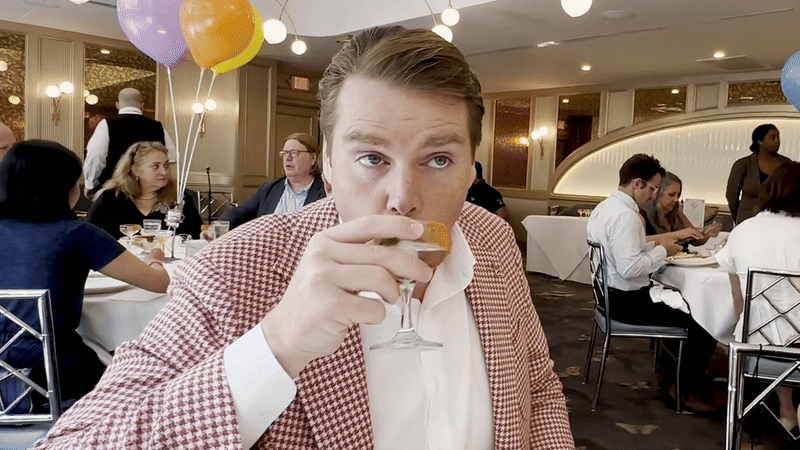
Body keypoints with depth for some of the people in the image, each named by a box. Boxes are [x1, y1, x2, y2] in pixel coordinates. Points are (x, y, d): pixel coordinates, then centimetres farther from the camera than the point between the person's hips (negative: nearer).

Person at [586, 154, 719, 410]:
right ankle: (690, 392, 10)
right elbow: (630, 268, -29)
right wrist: (661, 250, -14)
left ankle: (669, 374, 34)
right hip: (628, 302, -11)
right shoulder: (624, 215, -23)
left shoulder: (603, 208, 9)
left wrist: (656, 248, 7)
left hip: (612, 294, 11)